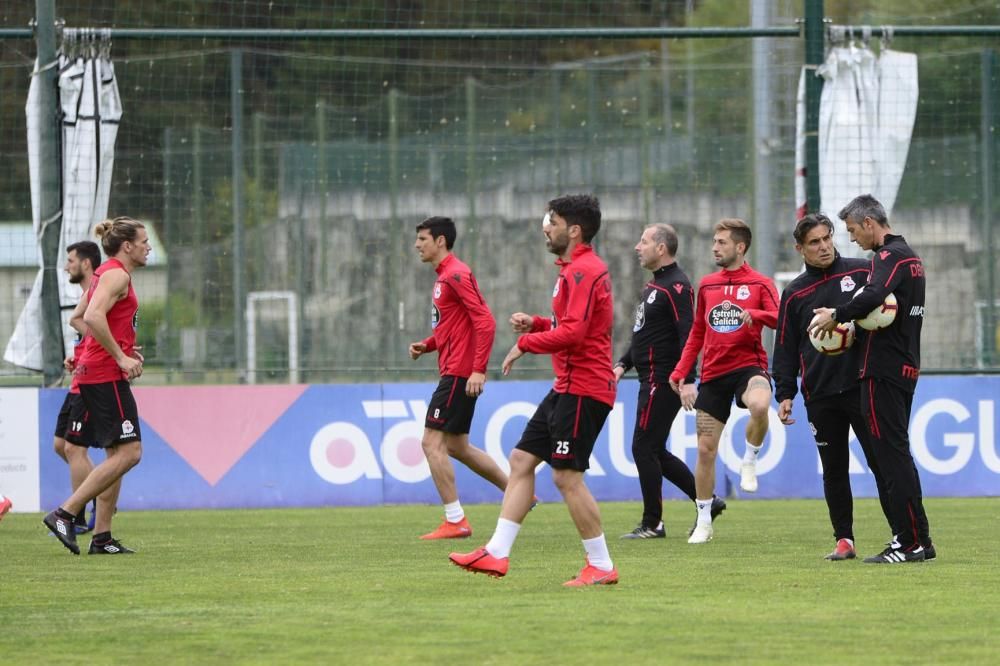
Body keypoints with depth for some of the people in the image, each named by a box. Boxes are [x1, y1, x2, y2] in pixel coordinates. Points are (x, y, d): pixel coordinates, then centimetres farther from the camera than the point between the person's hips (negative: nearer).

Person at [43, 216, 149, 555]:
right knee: (128, 452, -12)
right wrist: (121, 357, -21)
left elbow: (90, 320, 26)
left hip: (93, 374, 11)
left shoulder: (106, 273, 20)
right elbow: (93, 317, -25)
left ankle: (102, 537, 8)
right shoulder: (117, 274, -11)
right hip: (106, 375, -11)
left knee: (118, 454, 10)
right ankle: (64, 514, -14)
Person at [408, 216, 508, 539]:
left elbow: (485, 321, -21)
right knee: (456, 446, 16)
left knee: (433, 442, -10)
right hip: (454, 373, 10)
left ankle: (455, 521, -7)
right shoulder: (445, 276, 17)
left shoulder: (456, 275, -14)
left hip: (459, 374, -10)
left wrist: (479, 369, -26)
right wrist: (426, 345, 10)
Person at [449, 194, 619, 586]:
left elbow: (573, 332, -25)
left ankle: (601, 567, -2)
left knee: (567, 475, -8)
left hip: (582, 389, -11)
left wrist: (525, 343, -14)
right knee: (521, 459, 9)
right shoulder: (577, 270, 18)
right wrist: (536, 324, 11)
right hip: (568, 388, 11)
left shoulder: (583, 272, -16)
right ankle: (497, 553, 8)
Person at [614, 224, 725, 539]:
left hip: (662, 381, -10)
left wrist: (686, 380, -28)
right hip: (652, 380, 10)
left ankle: (652, 524, 1)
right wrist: (623, 364, 16)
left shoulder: (676, 286, -14)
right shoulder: (654, 285, 18)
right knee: (655, 452, 12)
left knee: (644, 448, -6)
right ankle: (707, 501, 17)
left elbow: (688, 335, -22)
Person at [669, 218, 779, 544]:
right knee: (705, 449, 3)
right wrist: (680, 374, 13)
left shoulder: (760, 284, 0)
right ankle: (703, 522, 16)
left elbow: (780, 319, -14)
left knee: (760, 405, -38)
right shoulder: (707, 285, 14)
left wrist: (755, 315, -33)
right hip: (713, 374, 4)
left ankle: (750, 462, -10)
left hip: (748, 366, -4)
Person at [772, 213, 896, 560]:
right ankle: (843, 540, 13)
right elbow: (786, 348, 12)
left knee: (881, 461, -3)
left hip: (862, 387, -3)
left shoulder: (863, 272, 2)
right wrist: (784, 394, 4)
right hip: (820, 397, 3)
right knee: (834, 471, 6)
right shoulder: (794, 293, 10)